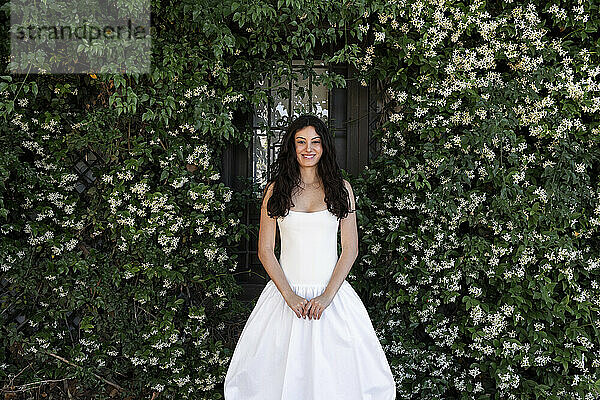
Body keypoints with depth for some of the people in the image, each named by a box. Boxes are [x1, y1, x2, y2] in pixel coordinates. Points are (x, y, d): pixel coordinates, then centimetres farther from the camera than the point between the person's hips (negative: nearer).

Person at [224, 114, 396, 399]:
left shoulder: (340, 188, 4)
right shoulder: (276, 189, 3)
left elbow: (350, 249, 0)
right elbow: (265, 250, 1)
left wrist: (327, 296, -10)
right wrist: (289, 295, -10)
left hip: (331, 294, 0)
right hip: (287, 292, 0)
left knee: (335, 373, 3)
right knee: (283, 374, 4)